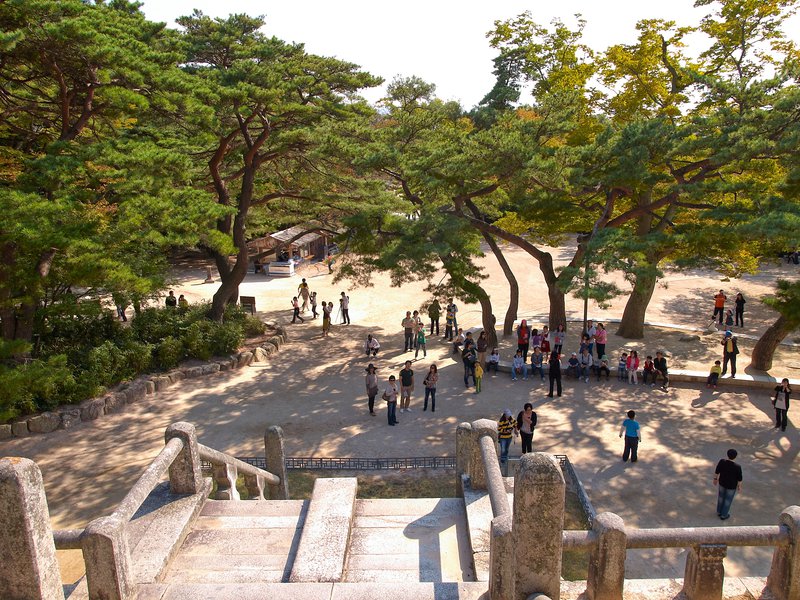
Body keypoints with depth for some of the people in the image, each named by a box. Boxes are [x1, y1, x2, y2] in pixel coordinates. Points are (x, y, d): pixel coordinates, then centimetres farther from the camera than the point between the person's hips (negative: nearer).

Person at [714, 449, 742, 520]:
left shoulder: (722, 461, -25)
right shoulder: (737, 467, -34)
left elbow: (716, 471, -10)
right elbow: (739, 478, -17)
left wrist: (715, 478, 10)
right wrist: (739, 486, 2)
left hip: (722, 482, 3)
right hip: (731, 486, -3)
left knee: (721, 497, 27)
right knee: (728, 500, 20)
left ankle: (719, 512, 47)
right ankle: (724, 515, 40)